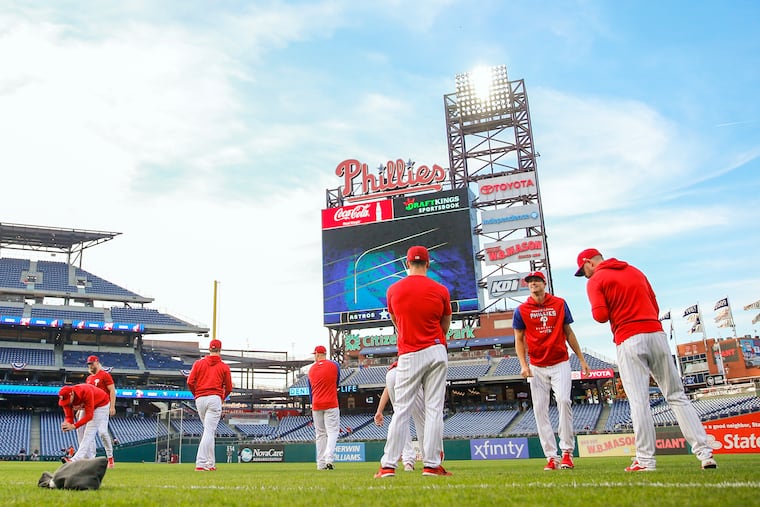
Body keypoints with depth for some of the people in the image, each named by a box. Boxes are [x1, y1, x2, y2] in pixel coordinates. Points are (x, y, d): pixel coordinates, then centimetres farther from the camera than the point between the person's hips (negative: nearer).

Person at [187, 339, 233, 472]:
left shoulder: (198, 363, 10)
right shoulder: (224, 367, 5)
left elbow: (190, 382, 3)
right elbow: (228, 388, 5)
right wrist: (223, 397, 25)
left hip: (199, 400, 4)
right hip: (214, 398, -4)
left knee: (209, 430, 15)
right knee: (209, 431, -6)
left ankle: (210, 463, 18)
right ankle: (201, 464, -15)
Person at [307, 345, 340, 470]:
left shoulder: (311, 369, 7)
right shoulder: (334, 365, -2)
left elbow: (310, 390, 15)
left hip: (316, 406, 3)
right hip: (331, 404, -3)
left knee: (320, 434, 9)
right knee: (332, 431, -3)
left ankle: (321, 463, 9)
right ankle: (329, 459, -19)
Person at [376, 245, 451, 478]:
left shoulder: (393, 290, 2)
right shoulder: (441, 290, 0)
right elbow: (445, 326, 10)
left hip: (408, 356, 0)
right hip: (437, 353, 0)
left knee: (401, 410, 3)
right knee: (434, 409, 3)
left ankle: (388, 465, 4)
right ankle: (431, 464, 4)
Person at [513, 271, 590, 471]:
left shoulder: (560, 303, 4)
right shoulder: (521, 310, 2)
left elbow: (568, 333, 10)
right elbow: (519, 340, 5)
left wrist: (582, 359, 9)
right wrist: (523, 365, -8)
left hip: (560, 363, -1)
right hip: (537, 367, 1)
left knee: (563, 400, -17)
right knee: (540, 409, -1)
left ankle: (567, 452, -4)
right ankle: (551, 457, 6)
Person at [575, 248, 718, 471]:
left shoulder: (596, 280, 2)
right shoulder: (635, 271, 22)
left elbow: (601, 316, -10)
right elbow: (655, 306, 21)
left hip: (628, 340, -5)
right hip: (657, 333, 5)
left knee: (639, 400, -4)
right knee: (677, 396, 8)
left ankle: (645, 459, -3)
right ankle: (704, 452, 4)